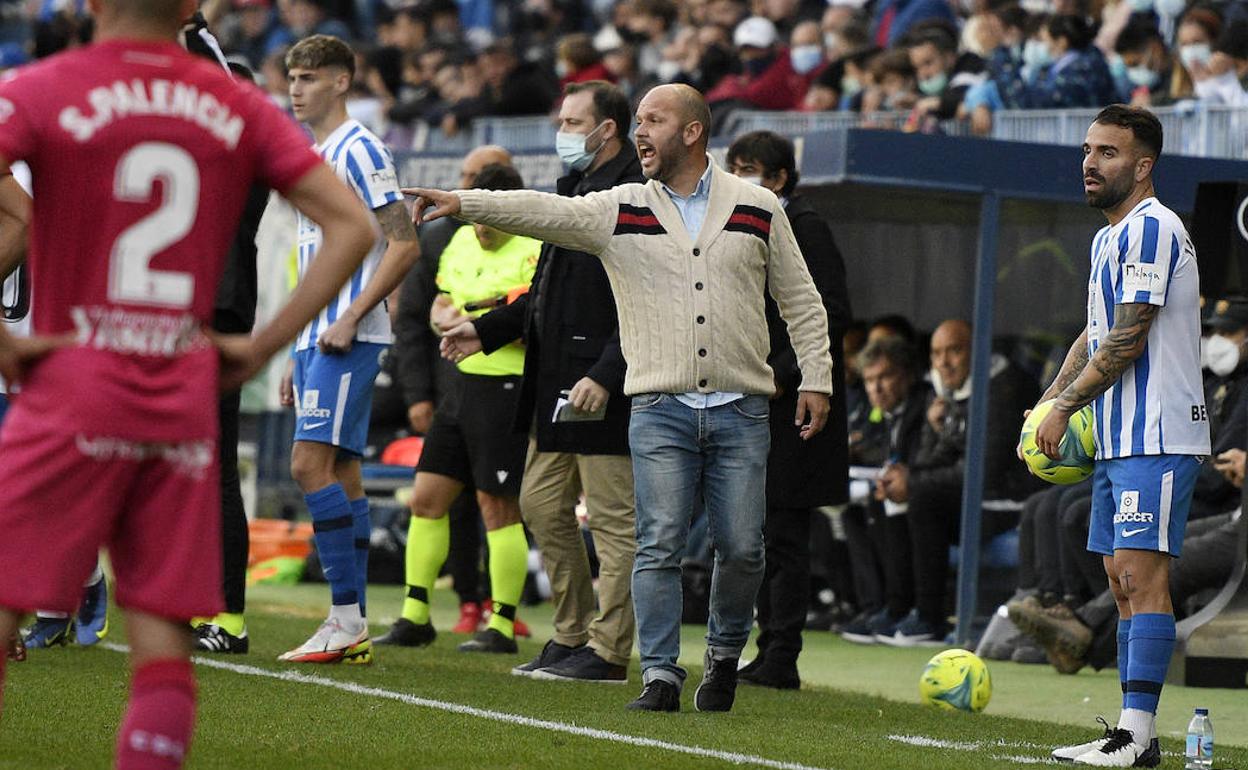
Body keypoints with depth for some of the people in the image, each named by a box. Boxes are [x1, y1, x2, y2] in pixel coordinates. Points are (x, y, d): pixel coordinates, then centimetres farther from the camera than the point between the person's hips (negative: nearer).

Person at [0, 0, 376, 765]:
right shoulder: (239, 107, 8)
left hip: (74, 385, -3)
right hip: (185, 401, 3)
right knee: (162, 632, 5)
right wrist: (263, 345, 7)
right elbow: (351, 226, 5)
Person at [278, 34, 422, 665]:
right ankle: (353, 632, 7)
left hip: (348, 339, -9)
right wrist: (297, 354, 22)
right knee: (340, 473, 7)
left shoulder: (358, 151, -8)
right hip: (316, 337, 9)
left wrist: (349, 318, -19)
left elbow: (404, 246, -15)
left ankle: (346, 615, -13)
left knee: (312, 463, -15)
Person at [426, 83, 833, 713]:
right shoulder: (619, 211, 5)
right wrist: (462, 203, -23)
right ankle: (660, 677, -5)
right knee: (659, 546, -8)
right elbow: (544, 212, -9)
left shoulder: (758, 208, 7)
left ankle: (725, 655, 24)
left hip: (741, 412, 0)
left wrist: (816, 379, 6)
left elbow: (801, 301, 12)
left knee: (741, 549, 1)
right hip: (661, 412, 0)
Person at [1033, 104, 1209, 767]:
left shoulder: (1150, 228, -13)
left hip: (1155, 438, -10)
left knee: (1142, 576, -13)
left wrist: (1064, 407, -8)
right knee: (1122, 581, 9)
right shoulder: (1107, 237, 19)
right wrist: (1048, 404, 13)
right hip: (1117, 439, 10)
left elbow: (1126, 340, -16)